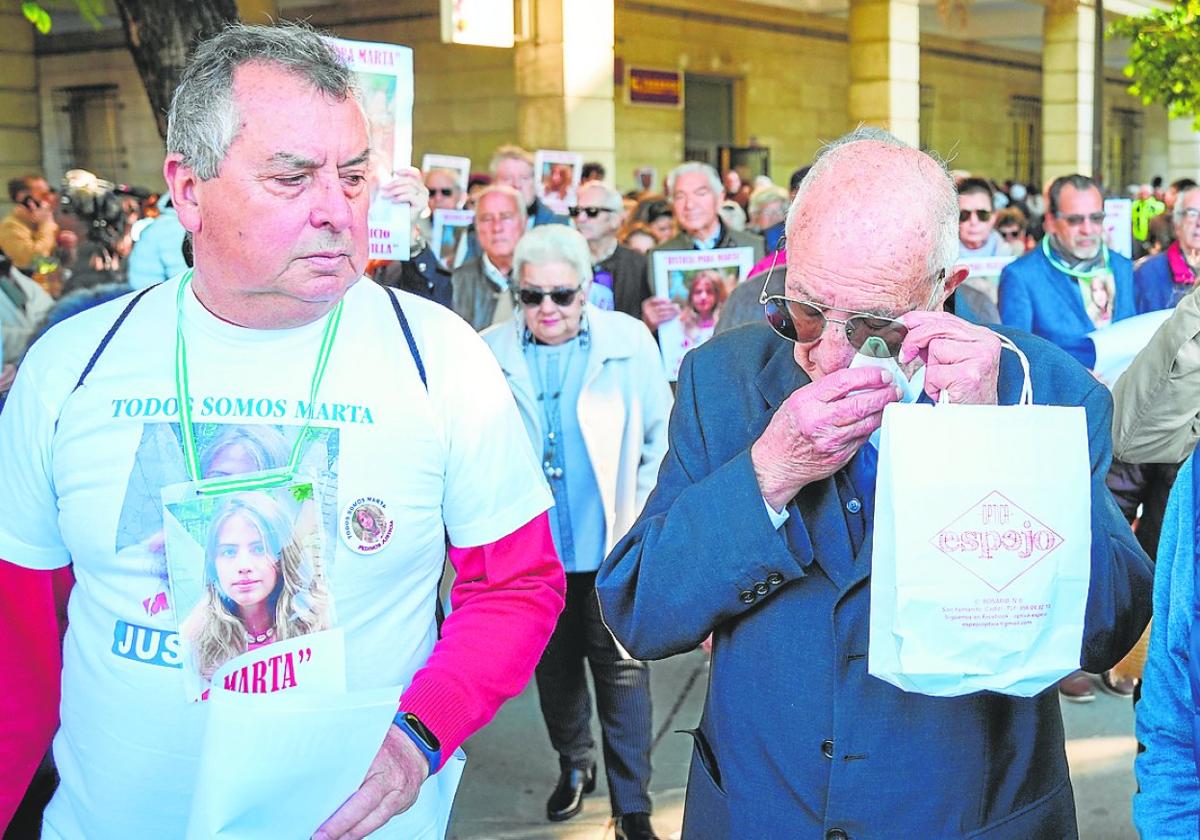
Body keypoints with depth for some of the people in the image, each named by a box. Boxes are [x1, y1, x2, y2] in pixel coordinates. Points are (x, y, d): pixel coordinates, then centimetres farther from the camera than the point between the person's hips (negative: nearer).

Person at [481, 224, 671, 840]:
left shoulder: (629, 342, -5)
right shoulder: (490, 353, -3)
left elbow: (661, 437, 0)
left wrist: (644, 517, -4)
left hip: (612, 547, -2)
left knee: (622, 672, 2)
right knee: (554, 670, 18)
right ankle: (574, 765, 42)